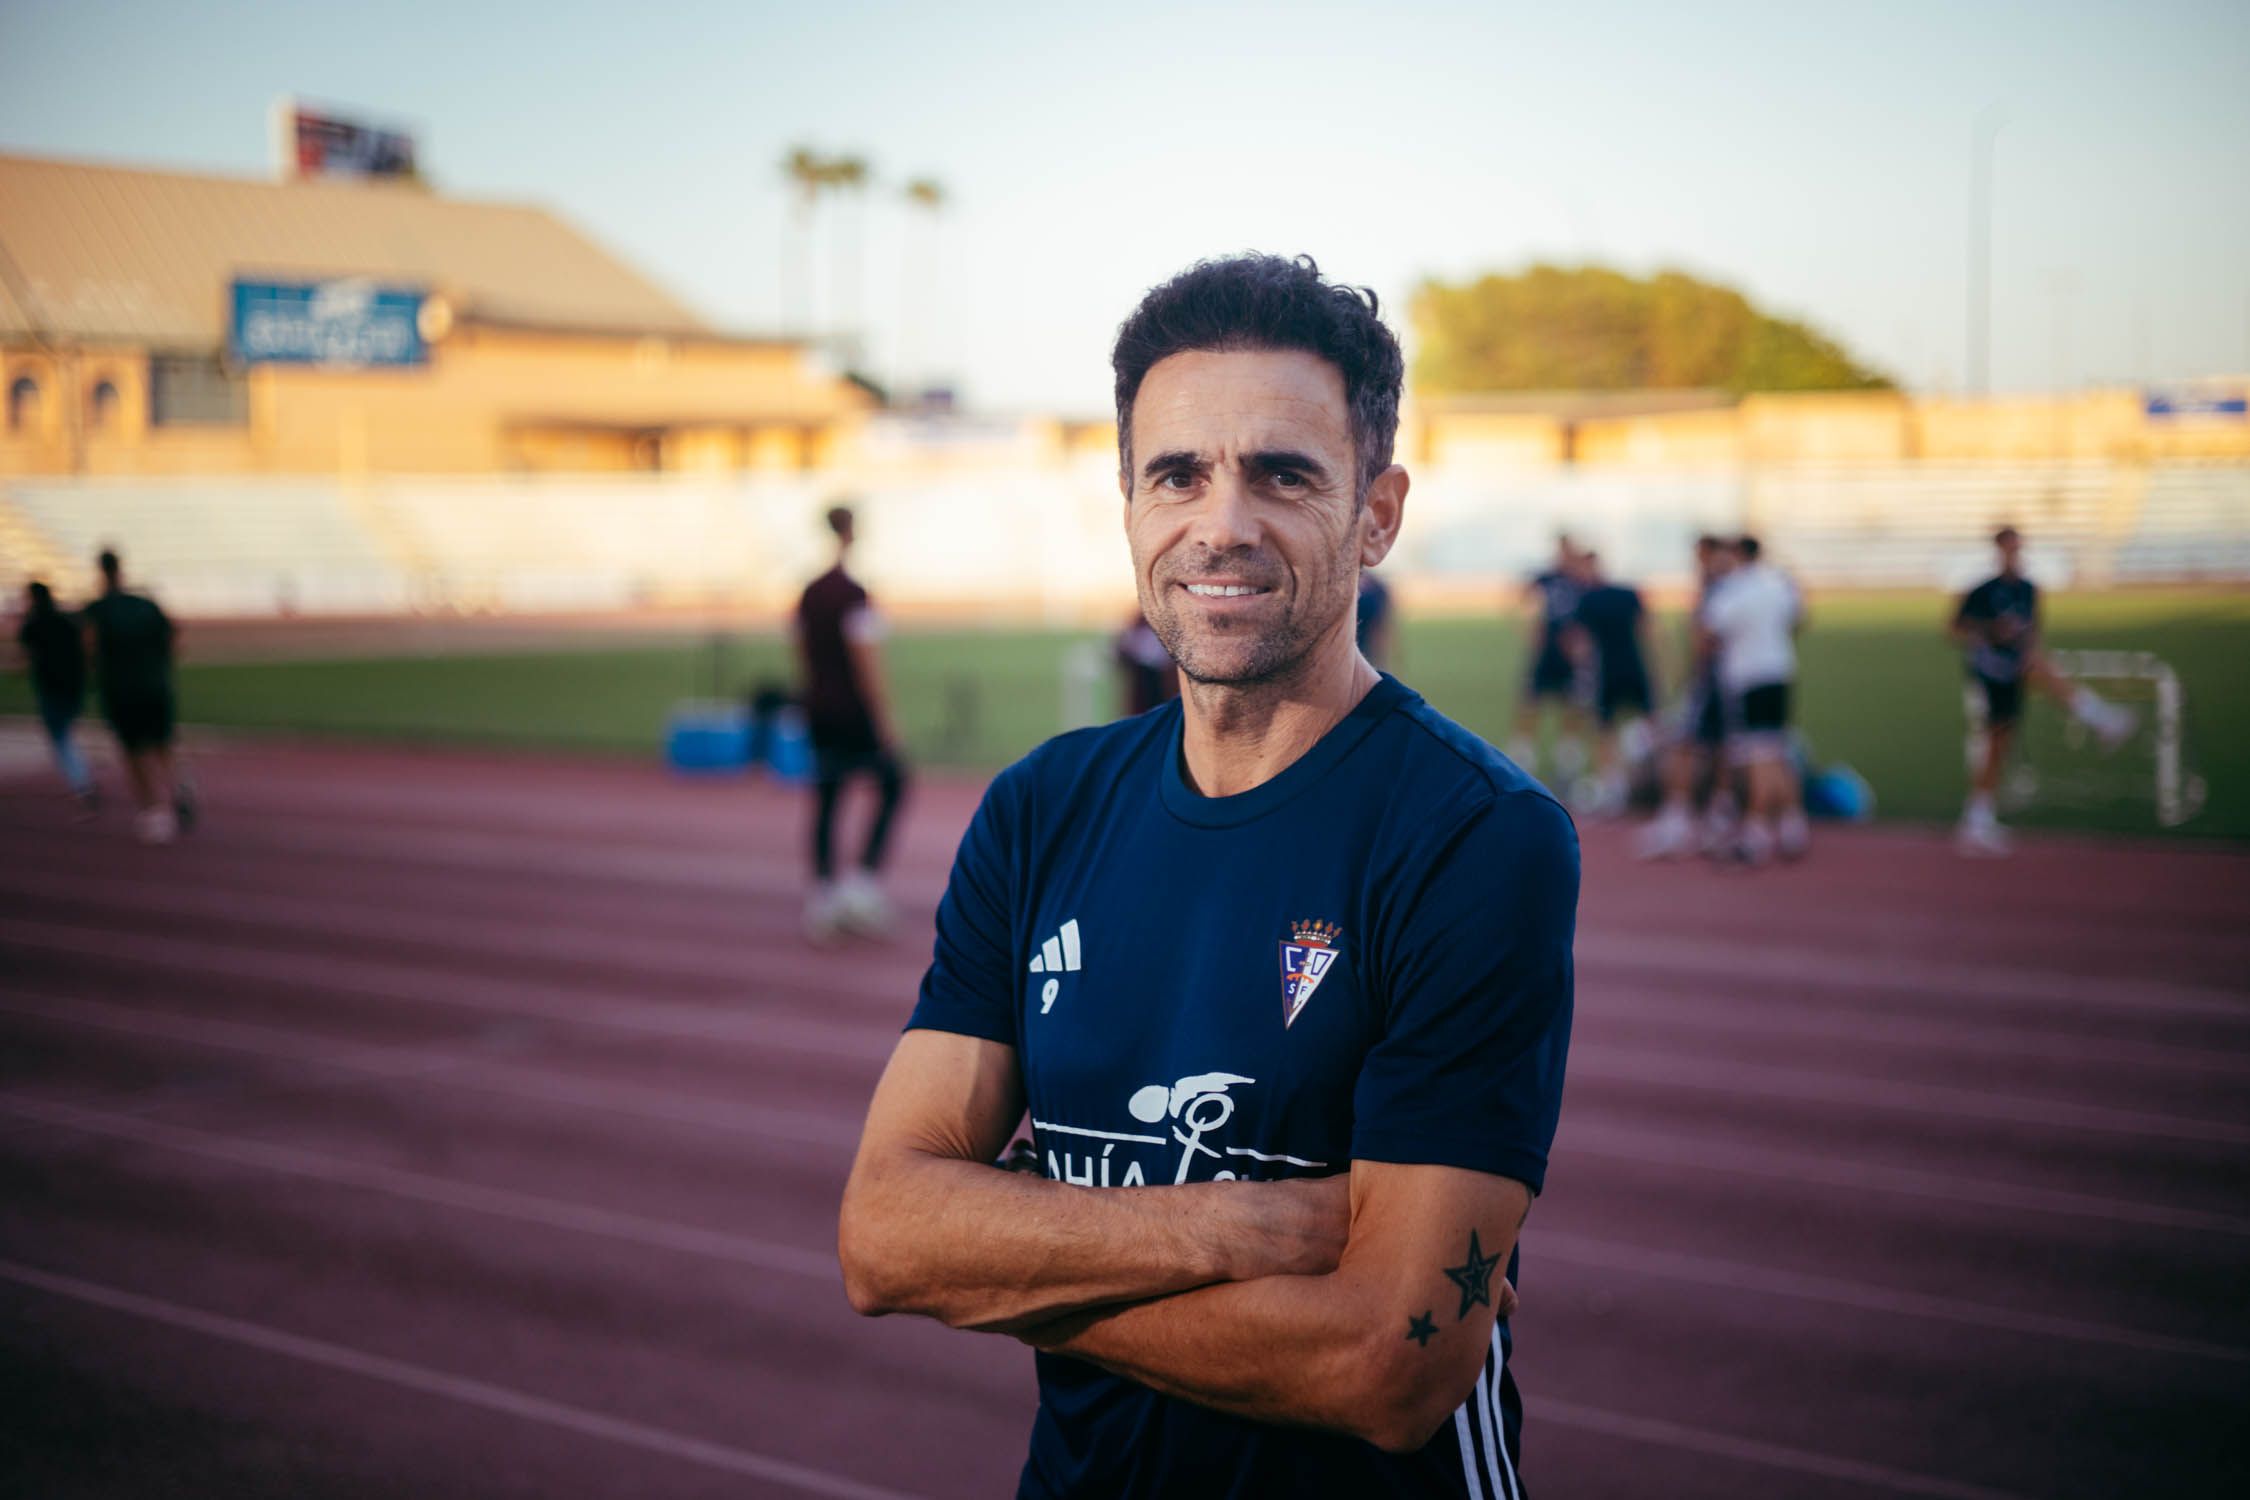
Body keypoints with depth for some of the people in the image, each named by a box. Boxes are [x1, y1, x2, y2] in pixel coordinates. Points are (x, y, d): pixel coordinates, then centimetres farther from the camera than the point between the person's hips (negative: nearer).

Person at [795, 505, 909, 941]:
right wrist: (884, 721, -14)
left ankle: (822, 894, 11)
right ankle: (864, 875, 0)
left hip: (820, 712, 7)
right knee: (894, 783, 9)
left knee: (825, 803, 10)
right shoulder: (854, 595, -16)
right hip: (855, 714, -7)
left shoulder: (809, 595, 8)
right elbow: (867, 664, -18)